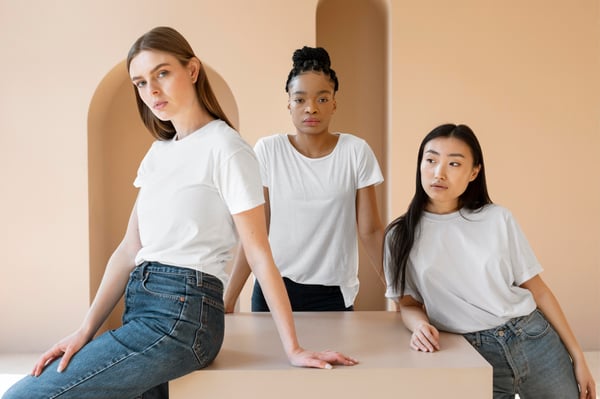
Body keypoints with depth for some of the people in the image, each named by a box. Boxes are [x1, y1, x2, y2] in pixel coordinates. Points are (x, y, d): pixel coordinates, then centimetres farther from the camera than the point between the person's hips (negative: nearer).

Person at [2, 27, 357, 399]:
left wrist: (293, 348, -8)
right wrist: (86, 330, 2)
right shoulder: (158, 152, 14)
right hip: (140, 303, 7)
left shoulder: (226, 149, -9)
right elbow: (130, 249, 10)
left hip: (183, 312, -7)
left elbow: (259, 254, -9)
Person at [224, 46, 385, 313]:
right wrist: (228, 300, -5)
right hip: (274, 288, 0)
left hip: (334, 293, 0)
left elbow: (370, 231, -1)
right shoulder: (268, 150, -5)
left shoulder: (356, 151, -5)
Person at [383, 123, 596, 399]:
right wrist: (420, 326, -18)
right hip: (474, 356, -1)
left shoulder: (498, 219, -2)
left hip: (535, 341, 1)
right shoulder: (401, 235, -3)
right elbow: (409, 304, 4)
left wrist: (577, 356, 3)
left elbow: (537, 290, 3)